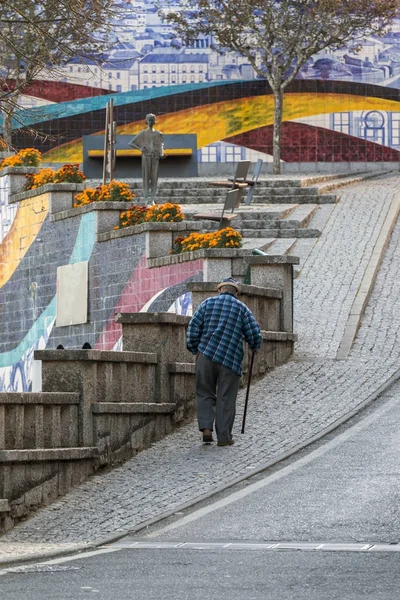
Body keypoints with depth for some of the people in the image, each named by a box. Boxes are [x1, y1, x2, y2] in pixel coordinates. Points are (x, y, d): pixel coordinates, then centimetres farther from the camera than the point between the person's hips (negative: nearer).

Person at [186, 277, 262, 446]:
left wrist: (194, 350, 12)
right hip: (231, 361, -1)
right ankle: (224, 437, 7)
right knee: (226, 399, 5)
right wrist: (254, 347, 23)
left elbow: (193, 328, 2)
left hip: (206, 356, 1)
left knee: (205, 394, 13)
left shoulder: (207, 304, 9)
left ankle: (206, 428, -3)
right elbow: (254, 334, 2)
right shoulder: (242, 308, 6)